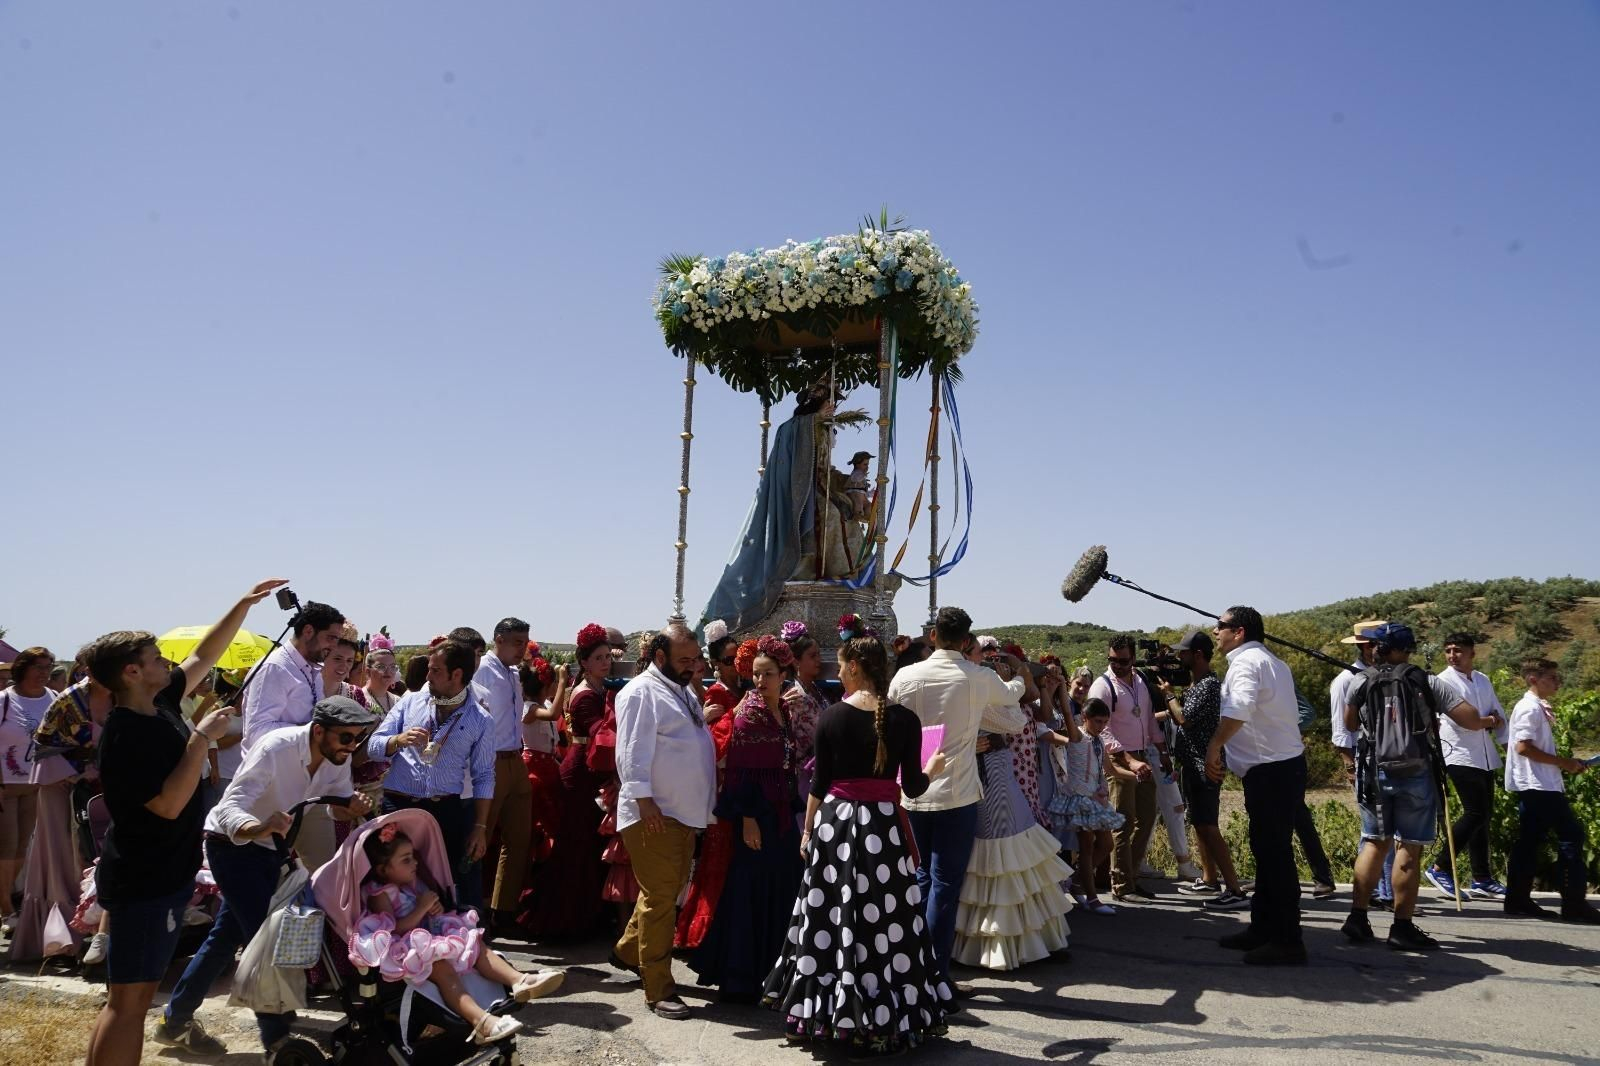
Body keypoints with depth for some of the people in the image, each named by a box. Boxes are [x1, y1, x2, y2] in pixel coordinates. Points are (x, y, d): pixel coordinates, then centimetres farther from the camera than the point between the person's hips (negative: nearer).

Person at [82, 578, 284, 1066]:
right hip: (144, 880, -9)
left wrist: (245, 603, 9)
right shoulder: (125, 737, -22)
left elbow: (204, 655, 13)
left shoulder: (160, 704, 3)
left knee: (136, 992, 16)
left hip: (162, 873, 9)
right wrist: (202, 738, -24)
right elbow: (170, 804, -27)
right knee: (127, 1000, -3)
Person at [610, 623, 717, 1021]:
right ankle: (658, 989, 5)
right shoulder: (641, 693, -12)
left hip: (685, 813, 9)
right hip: (654, 814, -9)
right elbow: (633, 752, -19)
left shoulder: (684, 692, 16)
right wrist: (644, 801, -23)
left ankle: (628, 950, 37)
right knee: (660, 899, -4)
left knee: (668, 893, 18)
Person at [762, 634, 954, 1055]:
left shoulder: (830, 717, -4)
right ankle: (884, 1021, 15)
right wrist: (932, 768, 18)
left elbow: (819, 782, 0)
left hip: (835, 821, 1)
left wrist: (807, 830, 13)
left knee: (830, 919, 12)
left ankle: (823, 1013, 23)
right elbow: (913, 787, -3)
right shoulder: (905, 719, -6)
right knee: (884, 924, 8)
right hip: (883, 824, -1)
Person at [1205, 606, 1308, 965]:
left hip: (1271, 771, -10)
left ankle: (1287, 942, -1)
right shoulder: (1272, 662, 19)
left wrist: (1214, 747, -27)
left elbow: (1238, 710, -32)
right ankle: (1264, 928, 22)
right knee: (1268, 851, 15)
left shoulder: (1246, 661, -14)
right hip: (1282, 764, 10)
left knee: (1274, 854, -6)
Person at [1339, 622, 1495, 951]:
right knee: (1410, 848, 2)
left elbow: (1350, 723, 19)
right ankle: (1402, 928, 4)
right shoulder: (1427, 683, -3)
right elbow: (1470, 719, -7)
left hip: (1375, 773, 3)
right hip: (1416, 775, -2)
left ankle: (1357, 917, 12)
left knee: (1374, 843, 13)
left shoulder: (1361, 685, 4)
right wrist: (1489, 721, 14)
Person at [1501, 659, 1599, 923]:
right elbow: (1523, 746, -21)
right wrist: (1562, 762, -16)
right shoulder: (1530, 708, -13)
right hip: (1538, 786, -10)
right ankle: (1574, 903, -5)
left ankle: (1518, 899, 12)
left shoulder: (1540, 708, 18)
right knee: (1571, 835, -8)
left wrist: (1567, 763, 12)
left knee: (1529, 841, 9)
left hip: (1537, 787, 10)